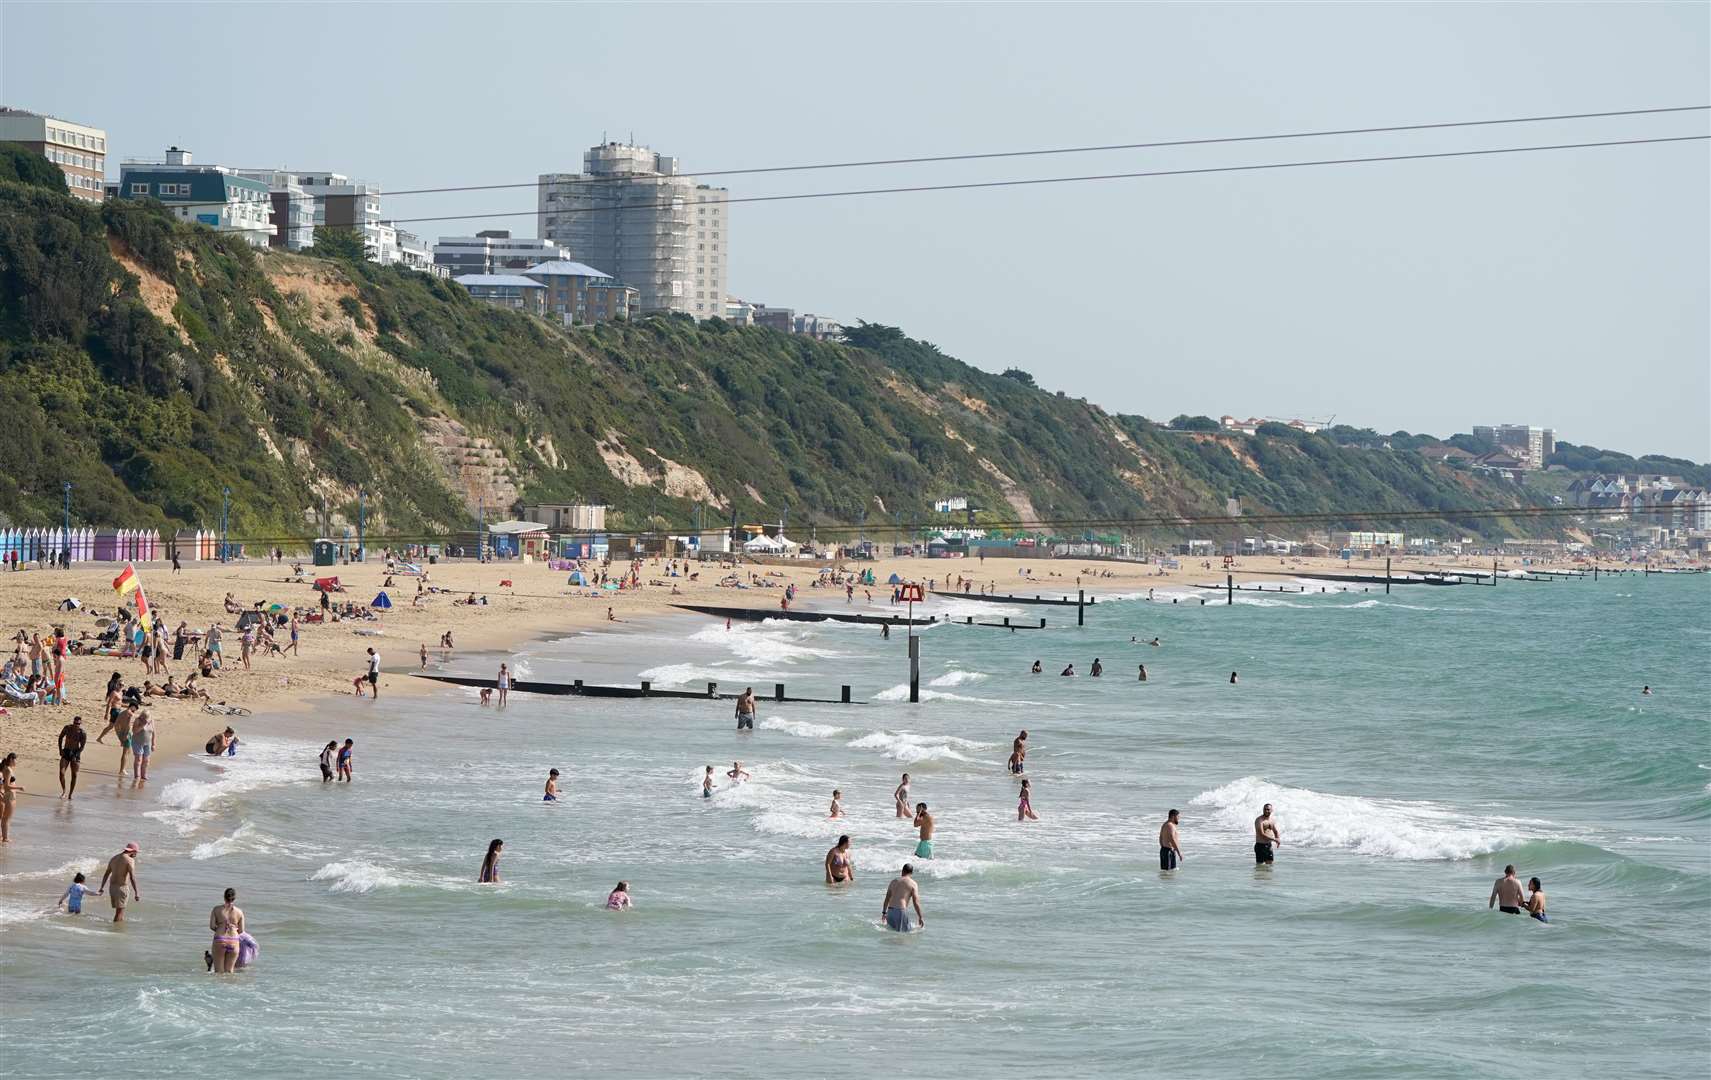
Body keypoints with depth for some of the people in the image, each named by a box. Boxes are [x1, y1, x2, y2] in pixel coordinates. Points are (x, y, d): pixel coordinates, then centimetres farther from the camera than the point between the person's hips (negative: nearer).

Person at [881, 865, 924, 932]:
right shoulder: (913, 884, 0)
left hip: (890, 911, 5)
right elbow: (916, 903, -5)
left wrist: (884, 913, 30)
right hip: (901, 911, -5)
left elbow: (887, 899, 20)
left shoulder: (894, 881, 16)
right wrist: (920, 917, 2)